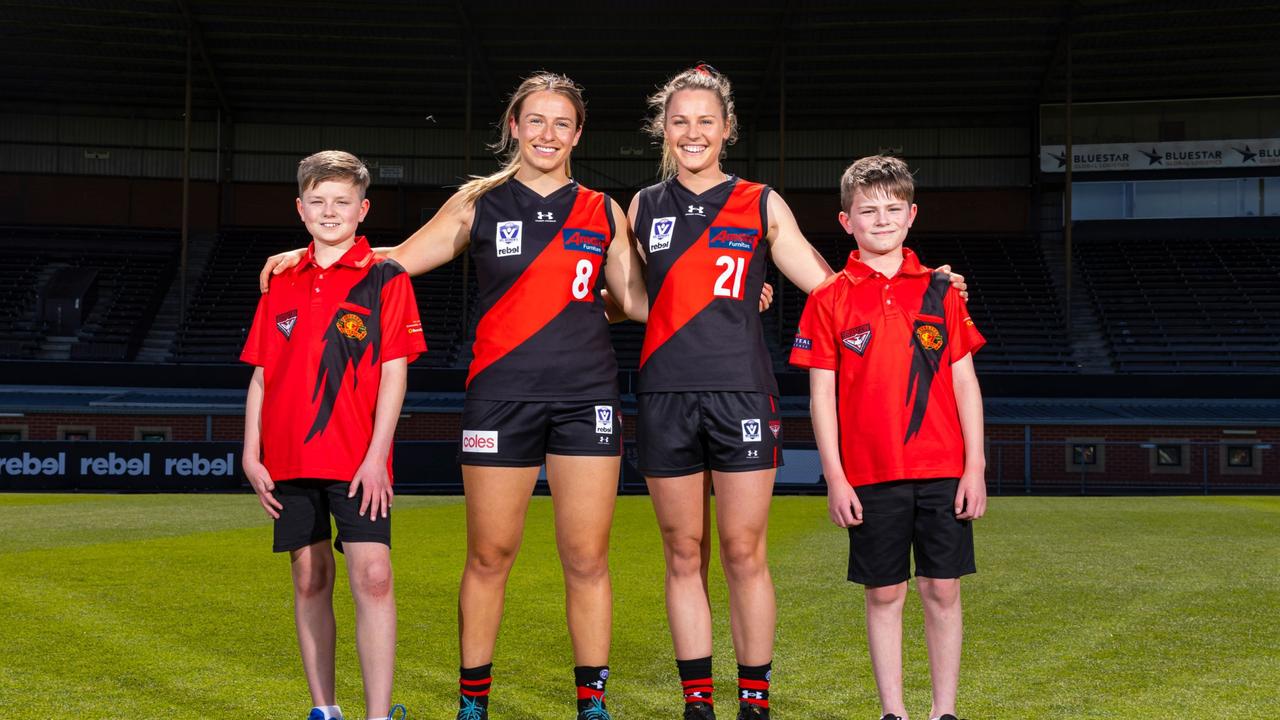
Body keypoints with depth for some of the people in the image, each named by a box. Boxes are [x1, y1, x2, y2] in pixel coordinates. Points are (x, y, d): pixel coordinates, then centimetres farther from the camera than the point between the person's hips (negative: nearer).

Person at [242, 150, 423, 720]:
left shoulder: (385, 278, 1)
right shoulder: (281, 283, 12)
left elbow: (394, 371, -4)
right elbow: (261, 375, 13)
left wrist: (376, 455, -12)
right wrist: (251, 455, 6)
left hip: (358, 461, -4)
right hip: (288, 459, 4)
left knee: (372, 577, -12)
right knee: (309, 579, 10)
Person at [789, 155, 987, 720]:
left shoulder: (939, 291, 5)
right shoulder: (829, 300, 1)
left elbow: (965, 382, 6)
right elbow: (822, 394, 1)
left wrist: (975, 466, 1)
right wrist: (834, 476, -4)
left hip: (943, 470, 1)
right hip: (869, 475, -1)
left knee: (942, 590, 4)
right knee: (884, 594, 6)